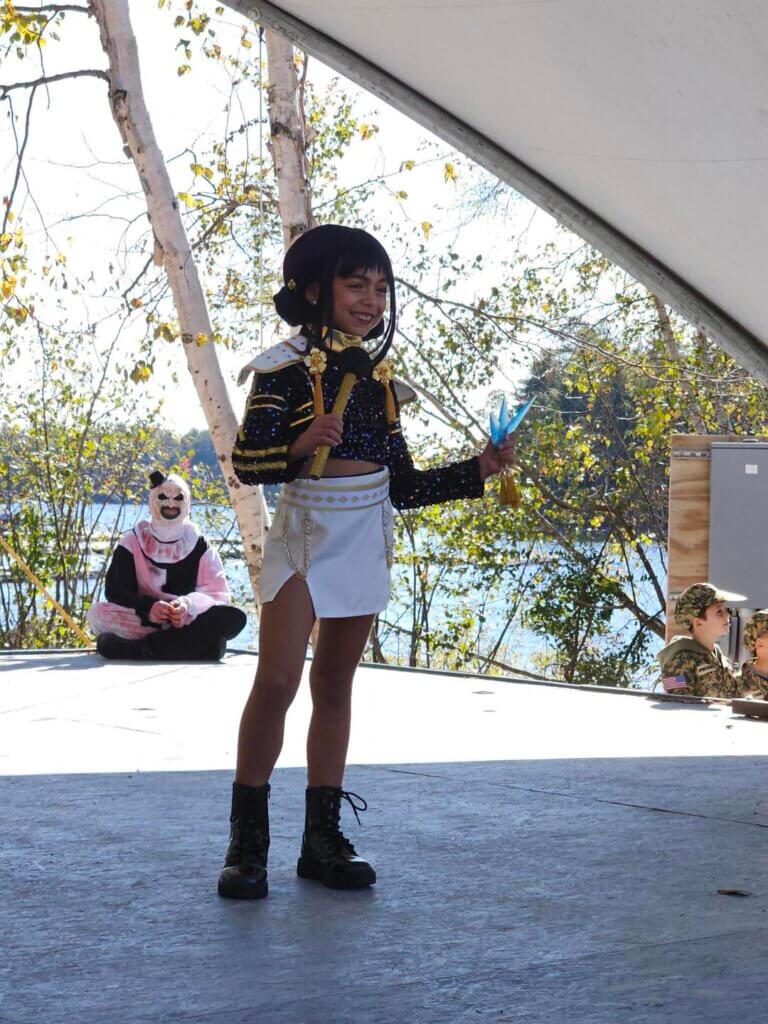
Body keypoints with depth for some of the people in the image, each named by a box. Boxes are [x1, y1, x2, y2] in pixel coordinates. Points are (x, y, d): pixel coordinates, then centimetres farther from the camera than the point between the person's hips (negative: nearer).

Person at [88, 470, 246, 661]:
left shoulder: (199, 546, 8)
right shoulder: (133, 541, 5)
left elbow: (216, 593, -1)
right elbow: (115, 590, -3)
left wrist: (189, 605, -23)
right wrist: (147, 608, -23)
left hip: (188, 621, 1)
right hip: (144, 621, -1)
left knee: (235, 617, -26)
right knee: (97, 613, -27)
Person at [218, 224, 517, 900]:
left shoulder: (379, 378, 11)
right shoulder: (287, 367, -6)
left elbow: (402, 486, 13)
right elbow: (246, 460, -12)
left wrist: (479, 471, 7)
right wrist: (300, 446, -30)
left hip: (366, 540, 6)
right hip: (305, 533, -5)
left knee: (334, 687, 9)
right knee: (277, 681, -13)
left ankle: (323, 839, 14)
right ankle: (247, 843, -3)